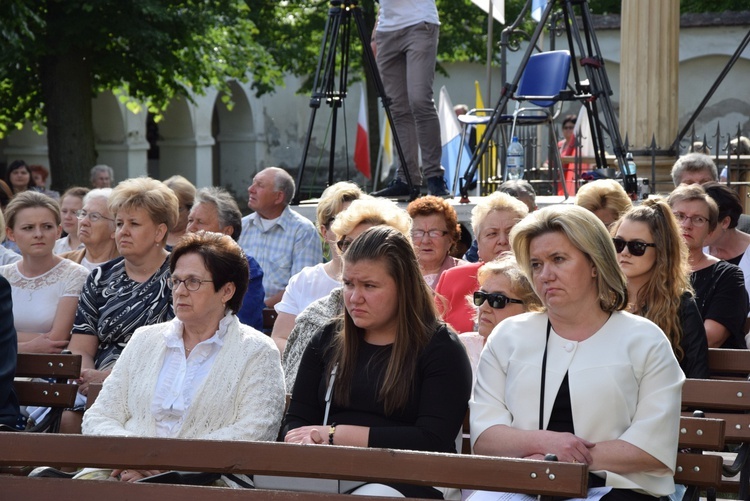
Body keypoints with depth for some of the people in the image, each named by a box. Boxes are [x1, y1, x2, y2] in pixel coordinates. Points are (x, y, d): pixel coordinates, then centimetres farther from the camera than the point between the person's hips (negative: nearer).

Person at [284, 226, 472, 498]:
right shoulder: (327, 340, 15)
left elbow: (433, 442, -11)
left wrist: (335, 435, -9)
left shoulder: (441, 349, 0)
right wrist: (307, 444, -13)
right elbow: (295, 422, 13)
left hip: (402, 481, -4)